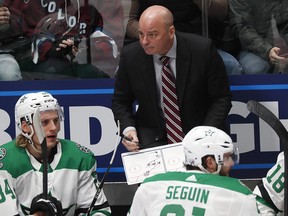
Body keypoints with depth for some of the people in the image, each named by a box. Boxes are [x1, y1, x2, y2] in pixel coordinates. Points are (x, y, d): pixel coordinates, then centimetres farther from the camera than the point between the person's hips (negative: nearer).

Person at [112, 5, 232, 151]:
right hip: (152, 134, 1)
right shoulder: (130, 55, -6)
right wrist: (128, 129, -13)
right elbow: (120, 101, 7)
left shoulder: (202, 50, -12)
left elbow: (221, 98, -4)